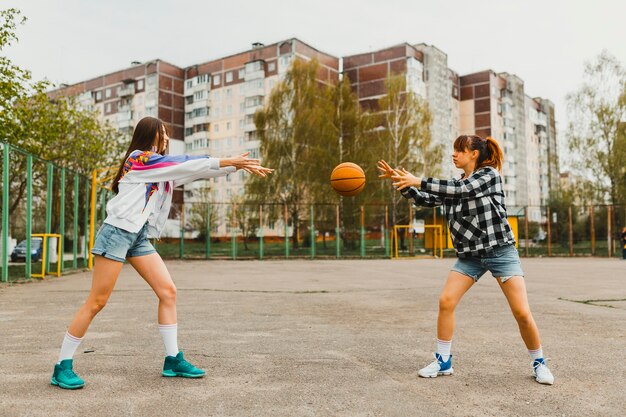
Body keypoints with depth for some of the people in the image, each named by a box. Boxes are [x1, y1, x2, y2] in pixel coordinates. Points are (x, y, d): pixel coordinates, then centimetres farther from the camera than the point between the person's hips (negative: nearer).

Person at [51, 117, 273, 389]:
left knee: (168, 292, -1)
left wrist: (239, 166, 4)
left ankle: (173, 360, 4)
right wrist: (227, 161, -9)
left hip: (140, 237, 9)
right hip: (117, 232, -9)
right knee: (96, 302, -6)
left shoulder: (162, 168, 17)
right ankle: (62, 367, 5)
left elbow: (196, 172, 11)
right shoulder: (138, 158, -7)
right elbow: (186, 165, -13)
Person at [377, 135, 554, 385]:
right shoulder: (453, 185, 11)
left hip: (500, 250, -5)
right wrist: (399, 180, -6)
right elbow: (426, 200, 7)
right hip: (469, 255, 5)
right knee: (446, 301, -9)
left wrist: (418, 181, -25)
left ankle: (539, 363, 15)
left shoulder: (489, 173, -7)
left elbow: (463, 189, -22)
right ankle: (443, 362, 5)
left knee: (522, 312, -8)